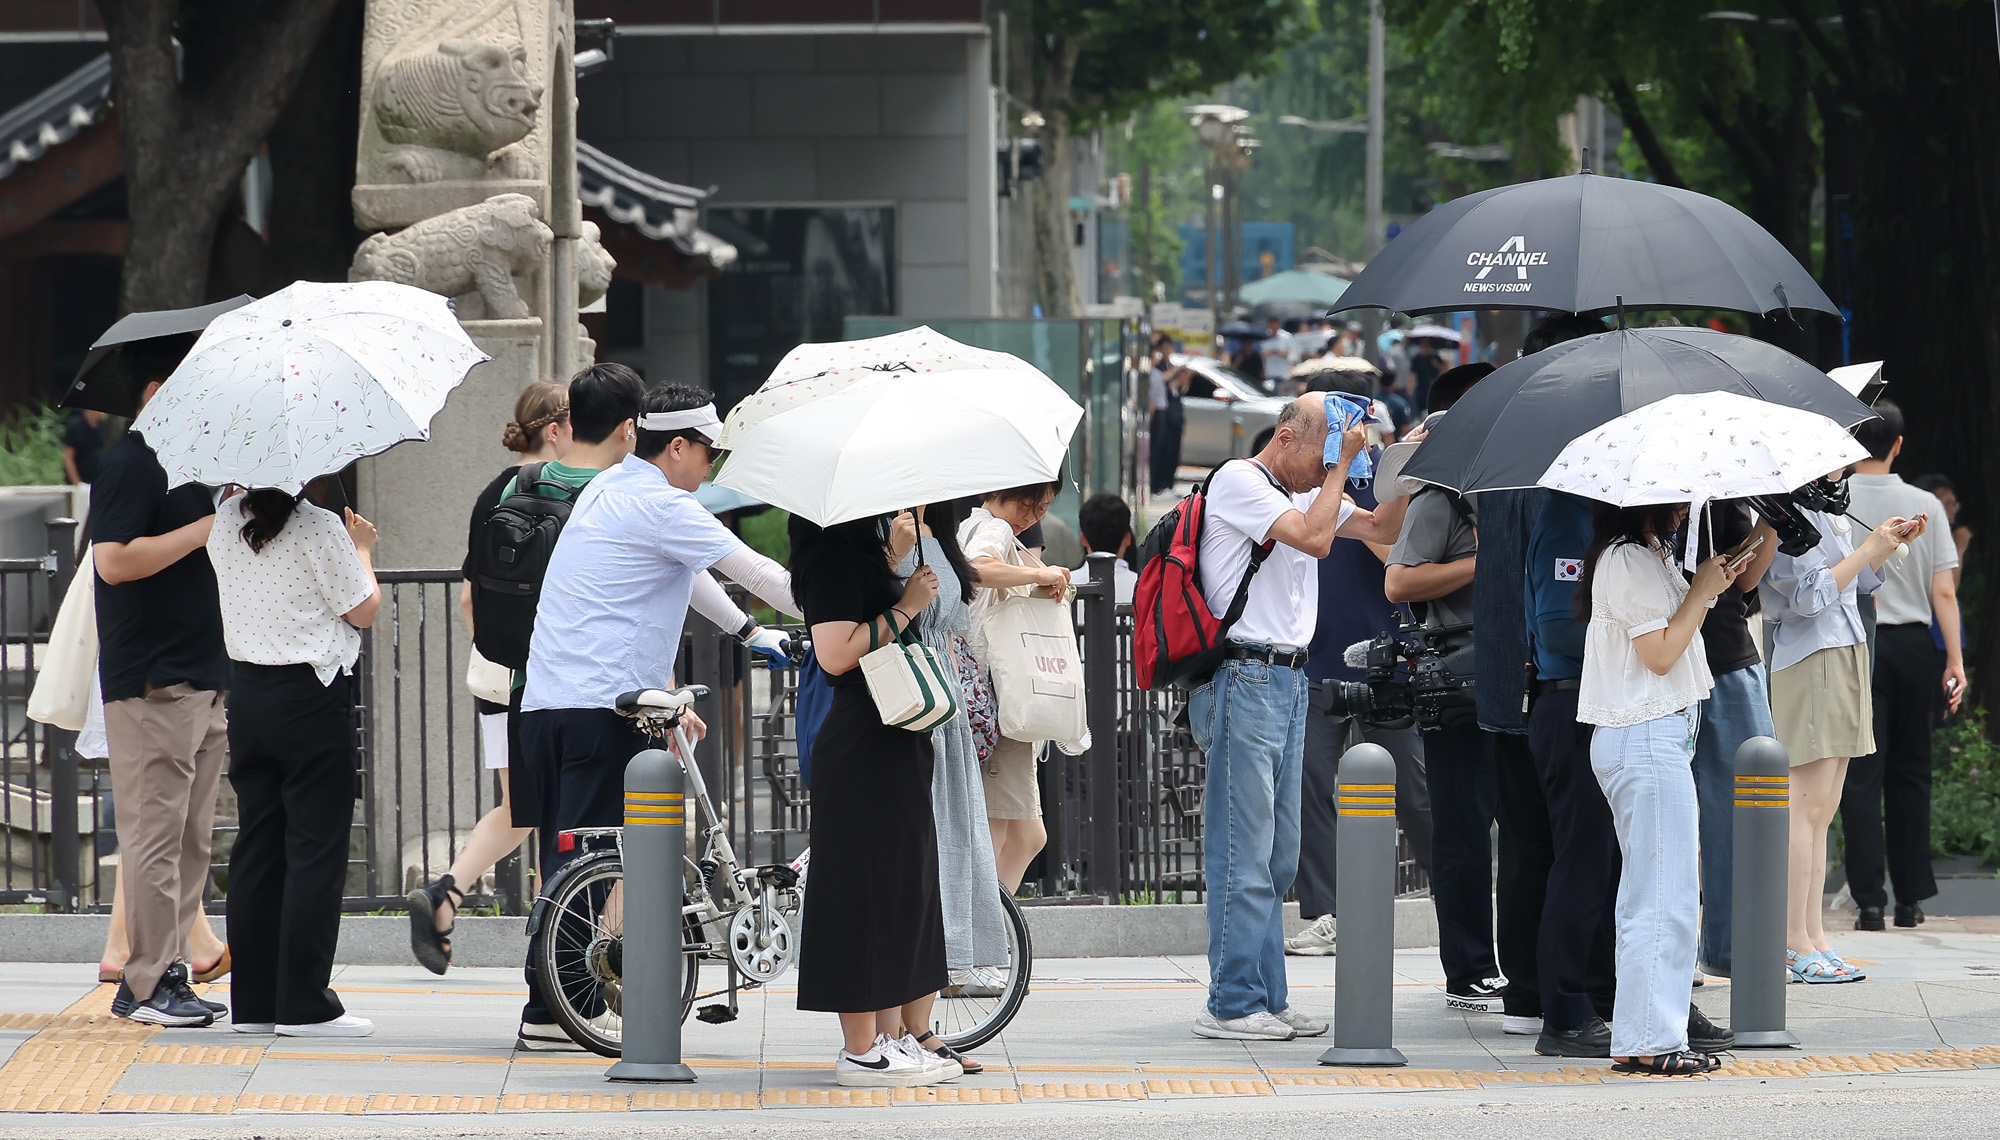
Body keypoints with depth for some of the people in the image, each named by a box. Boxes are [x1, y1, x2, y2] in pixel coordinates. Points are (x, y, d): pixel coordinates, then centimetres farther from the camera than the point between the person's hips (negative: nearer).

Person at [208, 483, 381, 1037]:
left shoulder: (225, 523, 4)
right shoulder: (319, 529, -14)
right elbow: (363, 611, -6)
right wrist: (362, 550, 10)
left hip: (246, 694, 6)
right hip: (313, 696, -6)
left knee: (256, 845, 11)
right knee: (315, 849, -1)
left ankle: (253, 1002, 12)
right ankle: (304, 1005, -3)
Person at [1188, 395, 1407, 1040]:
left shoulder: (1308, 489, 18)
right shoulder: (1238, 481, -8)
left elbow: (1383, 530, 20)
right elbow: (1314, 538, -19)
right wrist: (1342, 465, -9)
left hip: (1288, 681, 9)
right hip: (1245, 678, -9)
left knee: (1277, 857, 10)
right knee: (1243, 853, -8)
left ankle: (1266, 999, 14)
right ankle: (1231, 1005, -7)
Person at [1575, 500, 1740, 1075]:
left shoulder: (1650, 556, 18)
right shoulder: (1629, 562, -13)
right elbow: (1660, 654, -17)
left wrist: (1708, 589, 10)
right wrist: (1701, 591, -8)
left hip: (1660, 739, 11)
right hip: (1647, 741, -11)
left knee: (1649, 894, 12)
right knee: (1665, 894, -10)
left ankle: (1639, 1039, 14)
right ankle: (1652, 1042, -10)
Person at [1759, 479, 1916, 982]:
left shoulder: (1821, 514, 17)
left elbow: (1855, 582, 28)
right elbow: (1810, 593, -19)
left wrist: (1892, 543, 16)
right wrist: (1868, 550, -13)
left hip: (1845, 663, 10)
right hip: (1809, 670, -10)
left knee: (1822, 812, 8)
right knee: (1807, 806, -10)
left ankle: (1813, 937, 9)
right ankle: (1794, 944, -9)